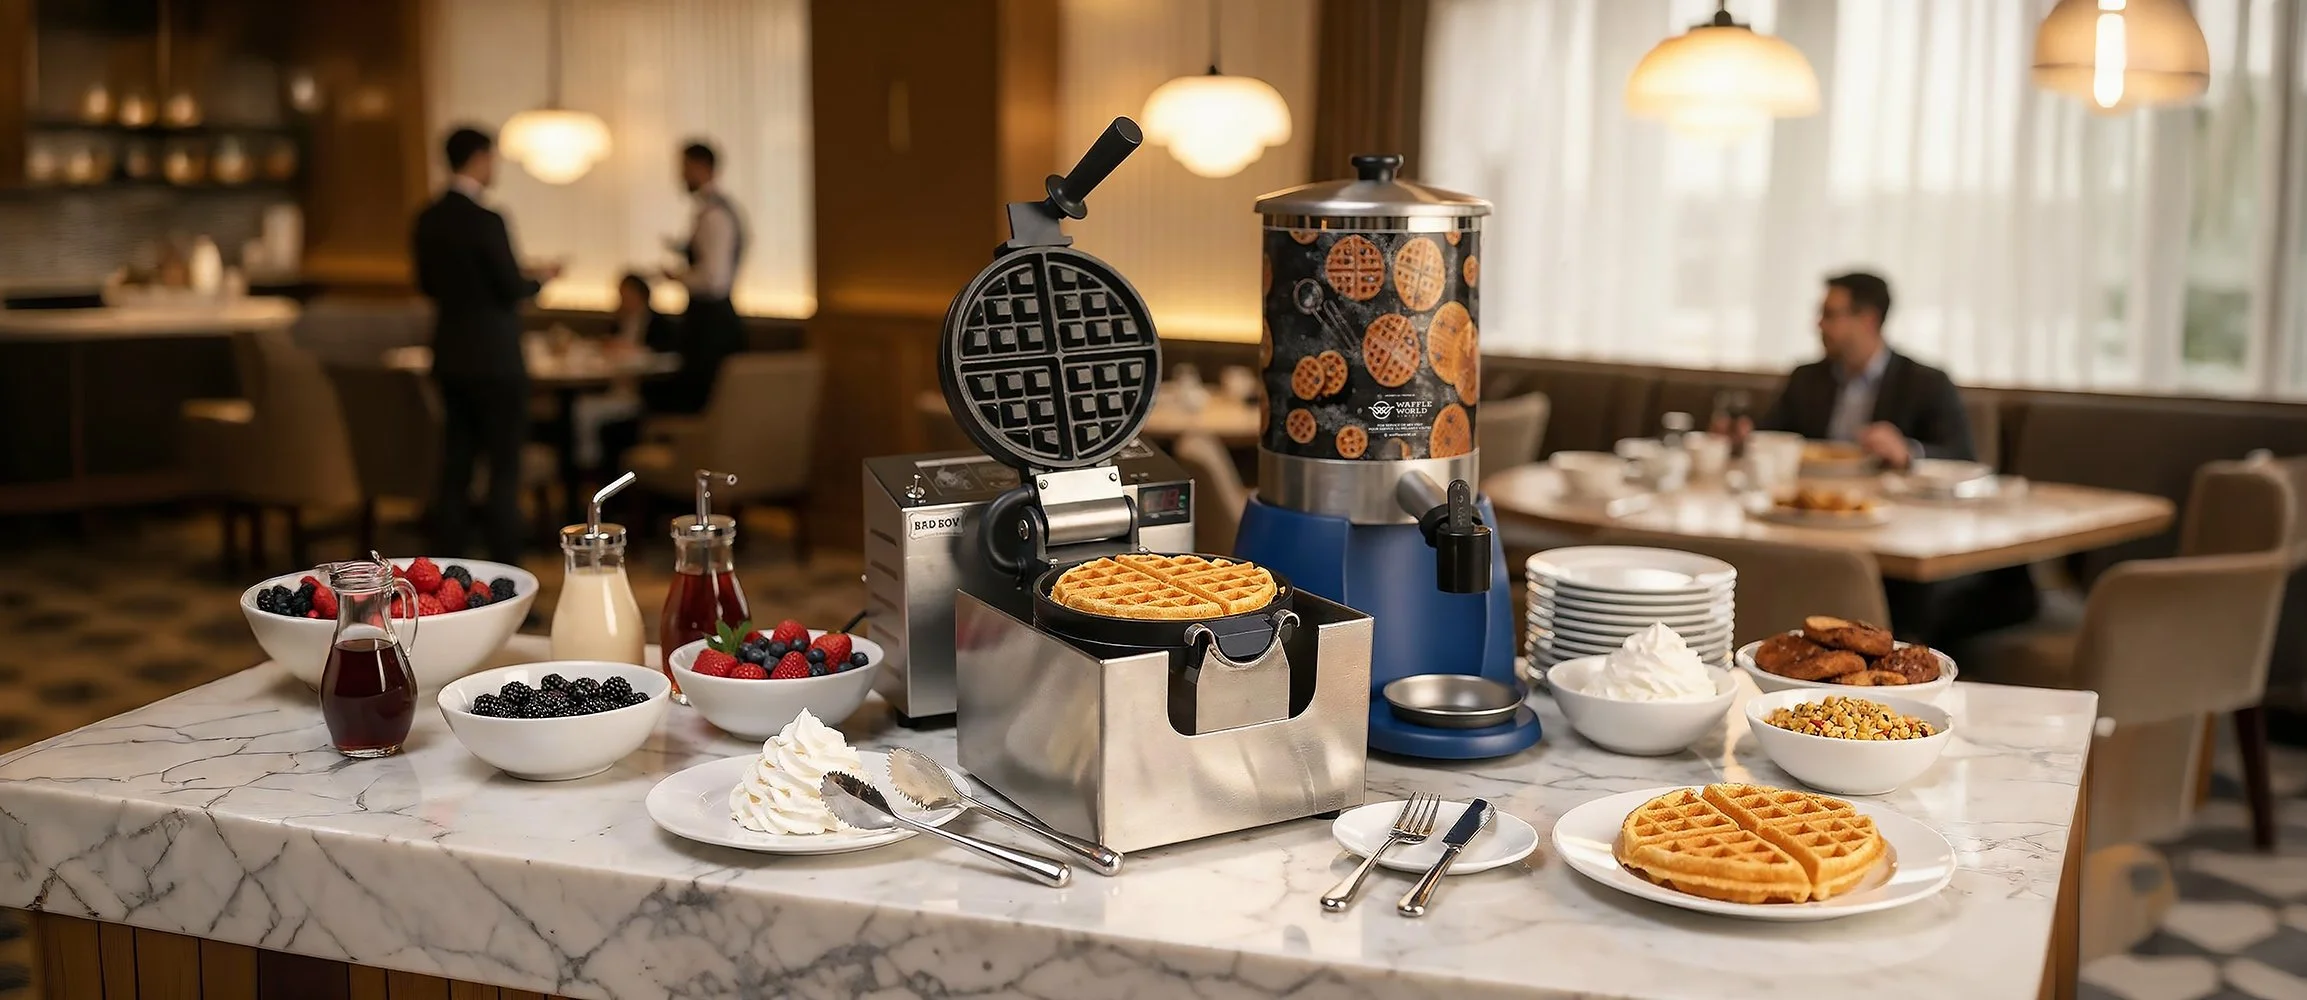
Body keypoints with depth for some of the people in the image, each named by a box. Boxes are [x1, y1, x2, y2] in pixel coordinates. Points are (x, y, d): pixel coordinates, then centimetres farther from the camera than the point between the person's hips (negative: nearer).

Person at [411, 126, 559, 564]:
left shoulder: (428, 219, 5)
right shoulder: (485, 220, -17)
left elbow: (428, 284, 14)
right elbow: (511, 288, -13)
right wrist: (540, 278, 5)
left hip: (450, 358, 7)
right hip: (494, 360, -7)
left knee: (455, 467, 11)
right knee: (505, 468, 0)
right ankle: (505, 571, 1)